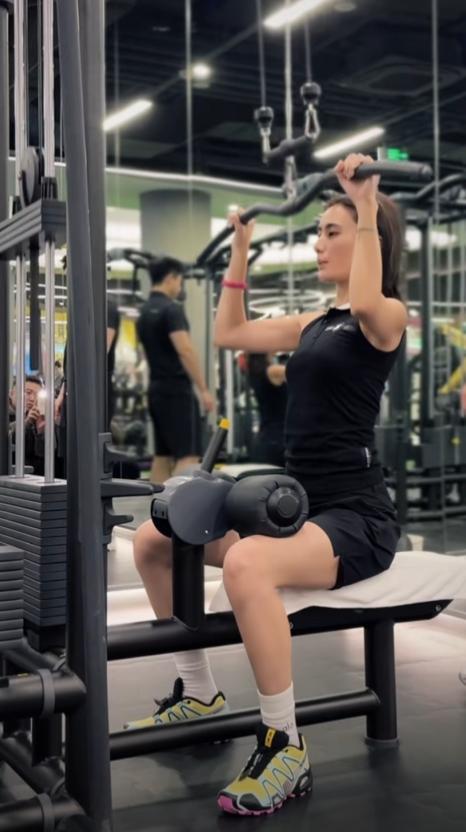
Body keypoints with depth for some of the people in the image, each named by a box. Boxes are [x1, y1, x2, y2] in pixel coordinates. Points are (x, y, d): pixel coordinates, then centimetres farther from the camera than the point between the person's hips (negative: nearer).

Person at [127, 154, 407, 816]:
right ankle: (199, 692, 20)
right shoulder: (314, 321, 17)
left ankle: (285, 746, -21)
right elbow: (228, 333, 23)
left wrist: (368, 210, -25)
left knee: (246, 565, -38)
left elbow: (367, 304, -32)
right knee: (152, 540, 7)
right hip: (296, 504, 9)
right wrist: (240, 250, 23)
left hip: (357, 517, -9)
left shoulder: (388, 314, -6)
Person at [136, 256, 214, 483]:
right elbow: (185, 350, -22)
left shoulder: (144, 312, 16)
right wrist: (203, 389, -20)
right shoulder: (171, 309, -12)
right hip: (176, 389, -9)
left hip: (157, 389, 9)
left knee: (162, 455, 11)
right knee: (188, 456, -11)